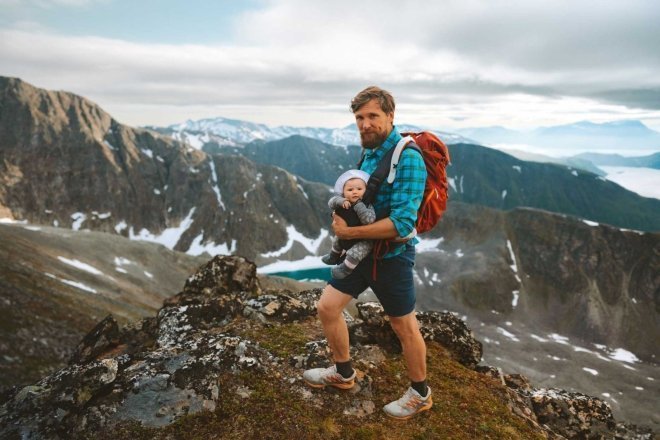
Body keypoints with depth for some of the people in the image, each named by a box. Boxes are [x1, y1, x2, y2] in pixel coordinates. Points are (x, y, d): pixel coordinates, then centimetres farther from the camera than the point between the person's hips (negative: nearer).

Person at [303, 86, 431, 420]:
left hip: (392, 255, -8)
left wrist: (348, 231, -21)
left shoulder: (407, 157, -22)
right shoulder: (370, 151, 5)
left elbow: (401, 222, -29)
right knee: (327, 307, 10)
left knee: (404, 327, 9)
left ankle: (420, 394, 34)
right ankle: (343, 373, 34)